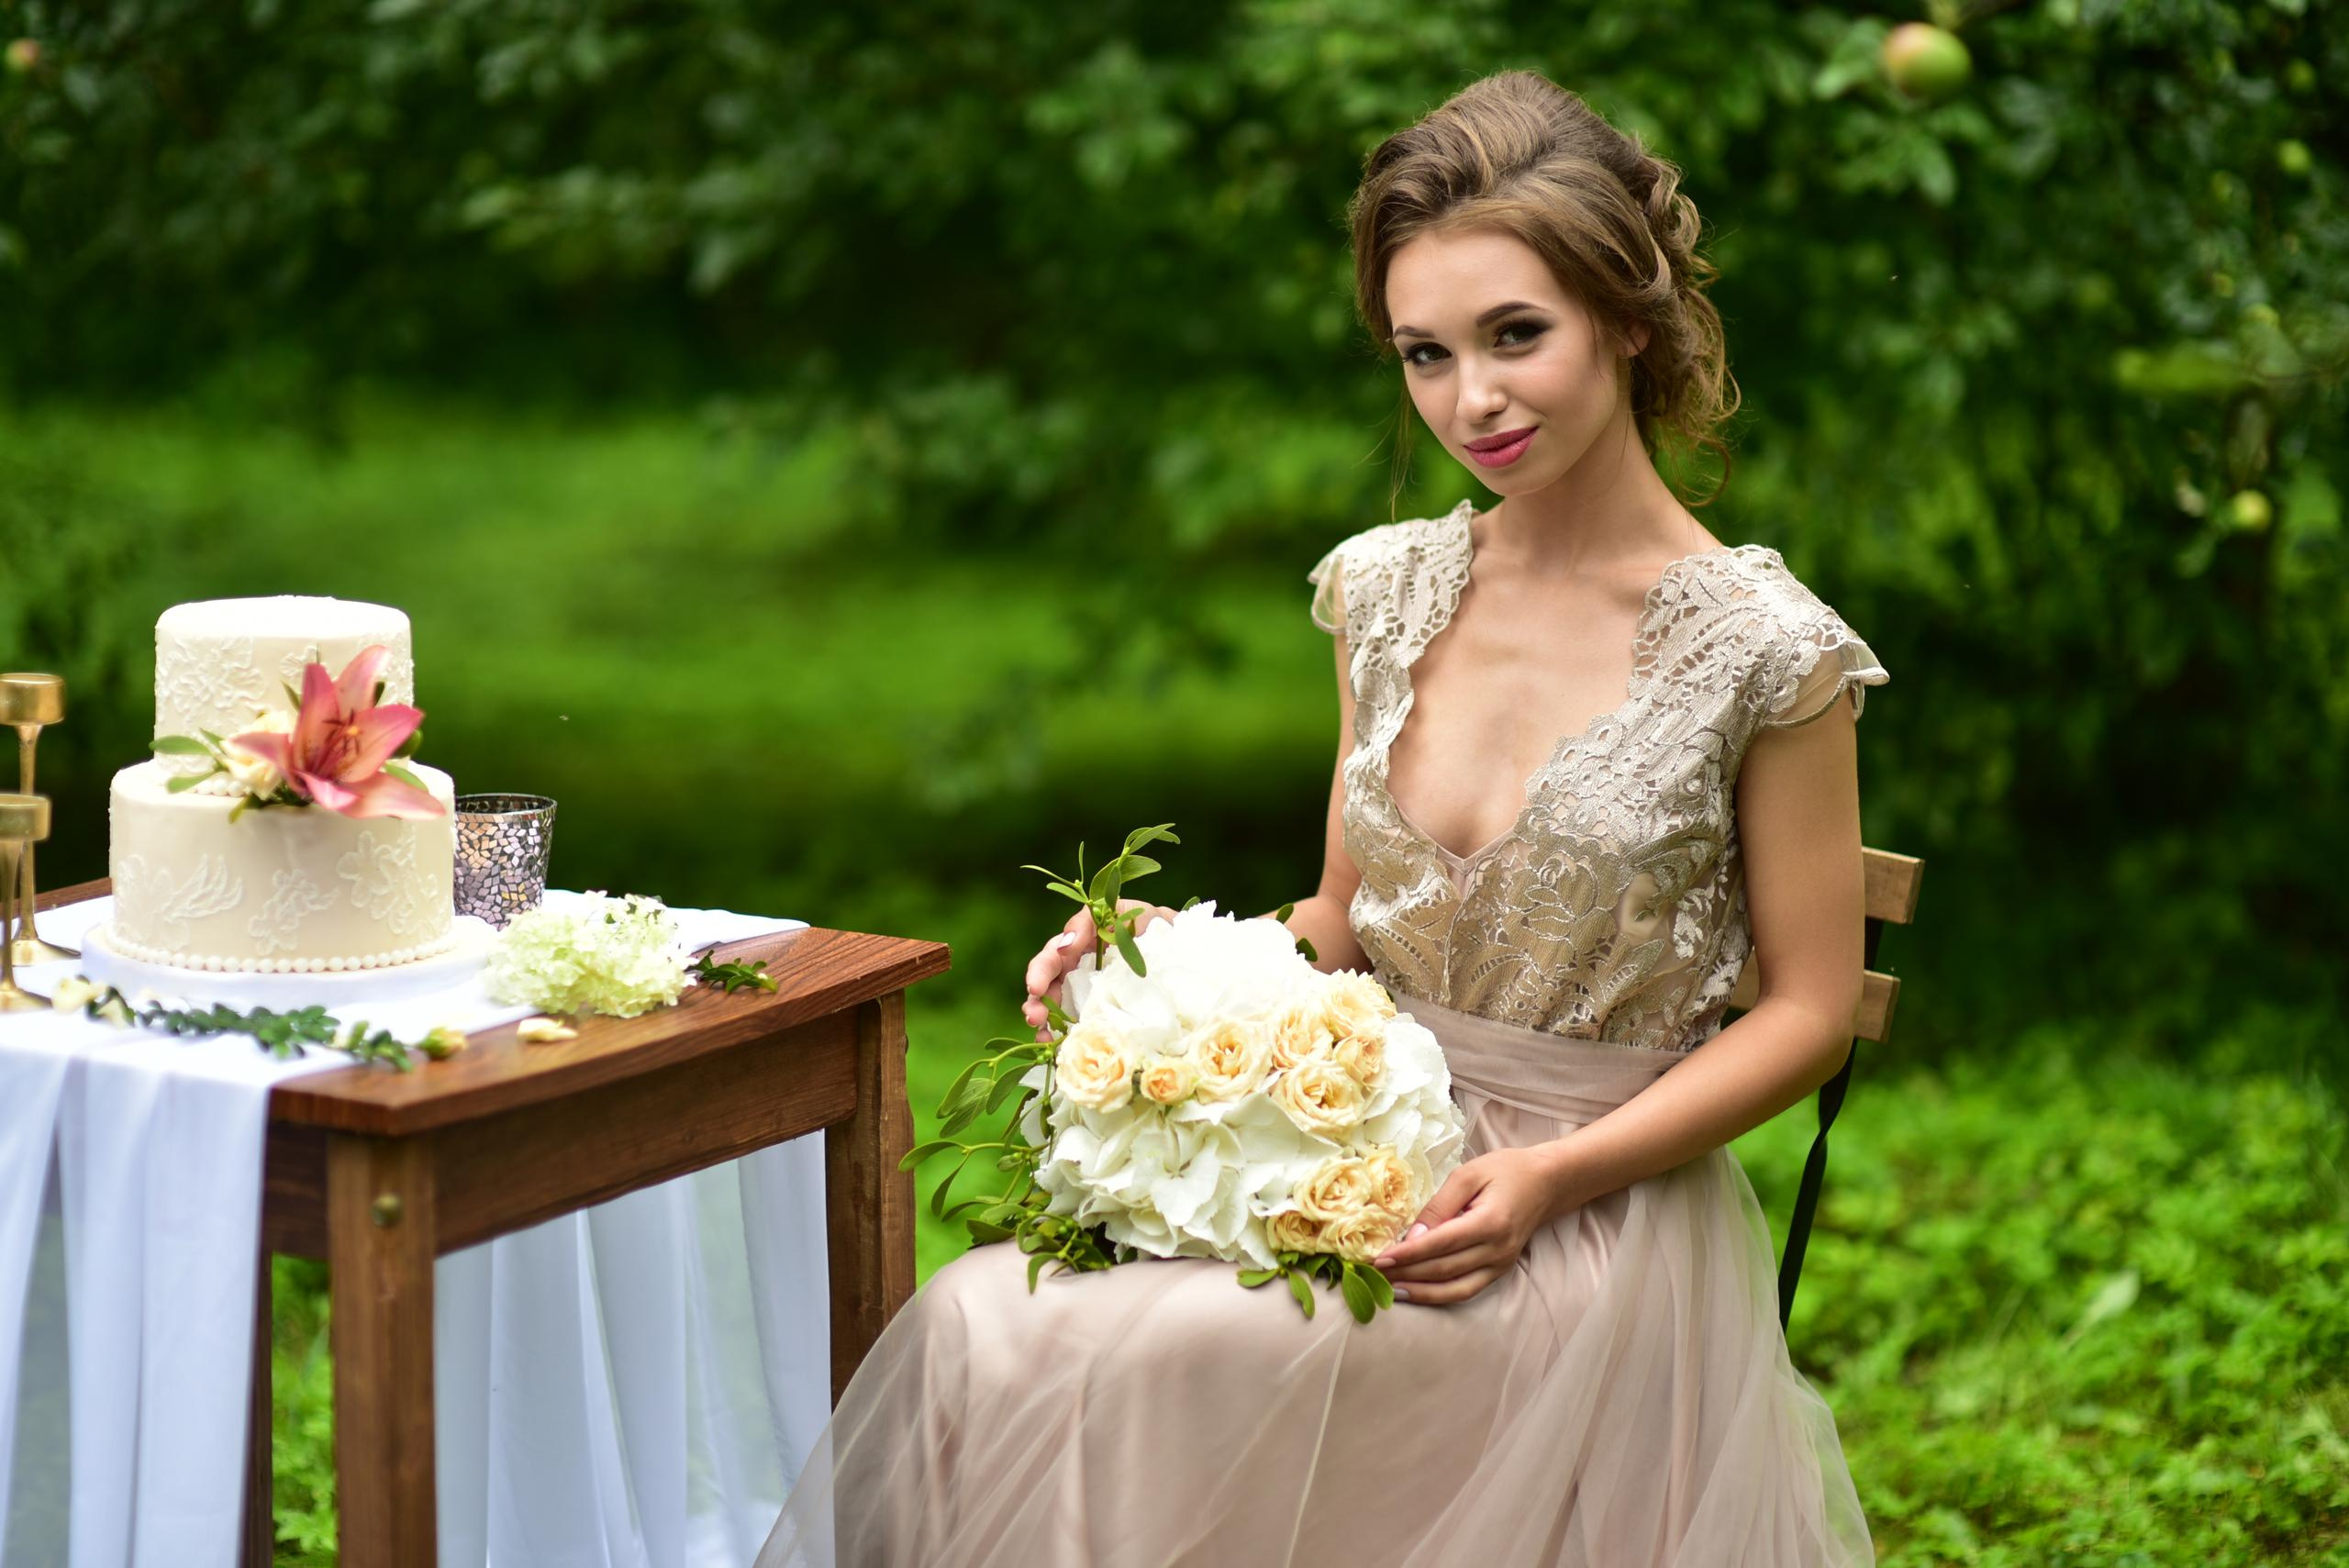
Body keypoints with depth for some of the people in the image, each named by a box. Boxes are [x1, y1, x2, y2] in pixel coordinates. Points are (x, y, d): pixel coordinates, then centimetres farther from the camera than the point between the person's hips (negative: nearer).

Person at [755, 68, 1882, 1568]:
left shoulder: (1763, 649, -10)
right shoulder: (1386, 591, 6)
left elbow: (1808, 1011, -4)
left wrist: (1551, 1179, -15)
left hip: (1595, 1216, -5)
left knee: (1076, 1369, -27)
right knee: (978, 1321, -22)